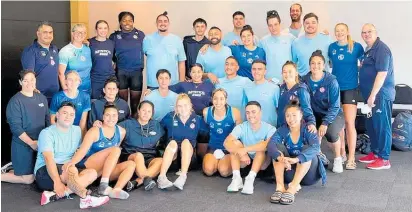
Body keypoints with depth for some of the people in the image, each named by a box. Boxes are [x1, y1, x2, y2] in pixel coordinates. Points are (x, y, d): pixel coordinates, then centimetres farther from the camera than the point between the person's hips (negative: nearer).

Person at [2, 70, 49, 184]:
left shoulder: (42, 98, 4)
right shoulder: (15, 101, -15)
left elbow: (47, 120, 10)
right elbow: (15, 127, -18)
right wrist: (31, 143, -20)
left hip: (41, 143, 6)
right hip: (23, 145, -6)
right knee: (29, 178, 0)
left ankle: (15, 166, 35)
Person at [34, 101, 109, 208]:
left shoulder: (77, 130, 13)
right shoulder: (47, 133, -7)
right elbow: (49, 159, -20)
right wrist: (57, 182, -32)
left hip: (68, 173, 7)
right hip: (45, 172, -6)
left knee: (92, 173, -21)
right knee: (71, 169, -35)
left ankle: (54, 195, -32)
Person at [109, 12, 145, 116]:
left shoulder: (140, 35, 3)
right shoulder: (114, 36, 4)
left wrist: (142, 64, 2)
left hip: (136, 71, 0)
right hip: (121, 71, 0)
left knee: (135, 99, 5)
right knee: (122, 99, 5)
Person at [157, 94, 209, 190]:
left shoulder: (197, 119, 4)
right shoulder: (170, 117, 4)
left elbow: (208, 131, 12)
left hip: (189, 156, 0)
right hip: (172, 154, 0)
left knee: (186, 141, -29)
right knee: (173, 142, -31)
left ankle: (183, 176, -49)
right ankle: (161, 177, -48)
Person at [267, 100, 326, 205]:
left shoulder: (308, 129, -11)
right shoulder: (282, 130, -4)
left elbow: (315, 147, -32)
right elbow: (271, 145, -23)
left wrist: (296, 159, -49)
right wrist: (281, 158, -45)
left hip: (308, 174, -2)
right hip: (289, 172, 3)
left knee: (306, 149, -28)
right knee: (278, 146, -18)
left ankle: (292, 188, -41)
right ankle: (280, 187, -34)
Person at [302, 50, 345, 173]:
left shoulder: (331, 80, -17)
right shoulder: (305, 80, -7)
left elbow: (335, 106, -17)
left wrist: (325, 123, -26)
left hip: (334, 114, -3)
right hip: (316, 115, 3)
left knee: (330, 132, -32)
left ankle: (338, 159, -2)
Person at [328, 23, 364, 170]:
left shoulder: (356, 46, -4)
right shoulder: (331, 47, 3)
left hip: (350, 88, -3)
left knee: (349, 123, -9)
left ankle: (351, 158, -3)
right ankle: (342, 153, 23)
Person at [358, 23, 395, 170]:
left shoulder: (381, 49, -14)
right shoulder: (368, 50, 16)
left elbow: (382, 73, -21)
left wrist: (373, 95, -23)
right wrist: (370, 95, 15)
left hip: (380, 95, -10)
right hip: (371, 94, 10)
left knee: (382, 126, -5)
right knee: (371, 125, 15)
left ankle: (384, 159, 1)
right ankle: (375, 153, 26)